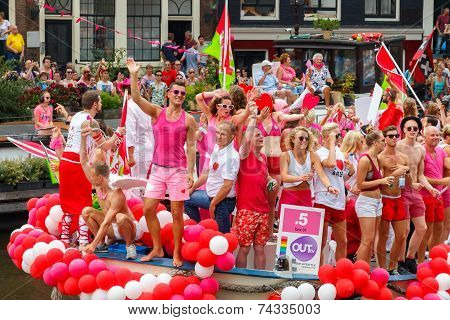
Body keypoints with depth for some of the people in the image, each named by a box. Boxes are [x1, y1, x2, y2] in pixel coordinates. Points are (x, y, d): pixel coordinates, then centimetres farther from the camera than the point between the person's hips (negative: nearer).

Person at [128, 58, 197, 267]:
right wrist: (134, 75, -18)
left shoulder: (188, 120, 0)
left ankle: (176, 254, 10)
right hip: (158, 169, 3)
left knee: (177, 213, 0)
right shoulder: (157, 113, 4)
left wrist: (191, 172, -8)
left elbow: (191, 147, -1)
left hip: (178, 170, -3)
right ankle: (157, 249, 18)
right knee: (148, 209, 3)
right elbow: (136, 98, -7)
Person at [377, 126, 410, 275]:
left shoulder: (403, 157, 10)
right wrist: (395, 173, -16)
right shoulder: (380, 158, -9)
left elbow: (409, 180, 19)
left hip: (398, 199, 6)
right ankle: (382, 269, 7)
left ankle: (392, 268, 21)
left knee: (401, 236, 8)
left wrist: (406, 169, 2)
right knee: (383, 237, -1)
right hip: (384, 199, -6)